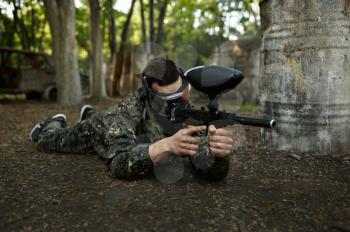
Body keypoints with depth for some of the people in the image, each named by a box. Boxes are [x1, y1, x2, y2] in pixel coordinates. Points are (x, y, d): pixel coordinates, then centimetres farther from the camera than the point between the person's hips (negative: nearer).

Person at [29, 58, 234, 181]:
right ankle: (55, 124, 54)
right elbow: (119, 164, -55)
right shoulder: (132, 107, -45)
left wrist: (218, 153, -66)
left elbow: (209, 169, -42)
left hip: (138, 134, 4)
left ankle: (89, 114, 62)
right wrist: (166, 146, -70)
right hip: (100, 130, -3)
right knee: (48, 142, 21)